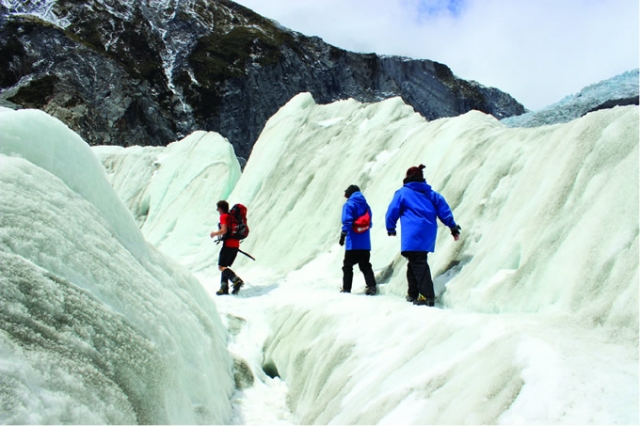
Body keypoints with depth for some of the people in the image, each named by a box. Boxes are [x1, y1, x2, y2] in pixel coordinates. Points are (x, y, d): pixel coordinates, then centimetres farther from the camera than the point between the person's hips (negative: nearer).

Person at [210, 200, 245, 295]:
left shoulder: (223, 216, -7)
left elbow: (224, 230, -19)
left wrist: (214, 234, -2)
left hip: (228, 244, -9)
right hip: (236, 245, 9)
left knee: (221, 267, -6)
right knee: (224, 266, 15)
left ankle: (237, 280, -23)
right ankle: (224, 288, 10)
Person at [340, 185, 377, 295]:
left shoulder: (349, 205, -5)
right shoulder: (365, 205, 14)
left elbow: (347, 221, -17)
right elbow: (369, 223, 17)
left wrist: (343, 233, -18)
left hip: (353, 243, -5)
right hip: (365, 243, 5)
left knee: (347, 266, 5)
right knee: (365, 266, 10)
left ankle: (346, 288, 7)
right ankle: (372, 286, -4)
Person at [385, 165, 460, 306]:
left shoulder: (402, 193, 4)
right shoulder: (431, 194, 18)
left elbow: (392, 211, 0)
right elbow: (444, 211, 12)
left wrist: (391, 228, 13)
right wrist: (453, 227, 15)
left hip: (413, 235, -6)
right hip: (428, 235, 7)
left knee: (418, 264, -10)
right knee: (415, 262, 18)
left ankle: (427, 296, -21)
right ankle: (413, 294, 22)